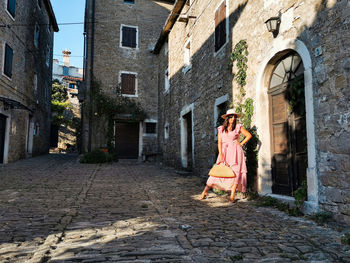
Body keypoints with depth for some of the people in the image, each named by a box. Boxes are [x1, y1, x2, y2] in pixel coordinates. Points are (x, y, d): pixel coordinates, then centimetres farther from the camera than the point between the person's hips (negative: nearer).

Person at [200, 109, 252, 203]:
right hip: (224, 152, 1)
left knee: (235, 172, -9)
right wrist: (220, 154, -8)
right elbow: (219, 142, 3)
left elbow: (249, 135, 11)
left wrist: (241, 143, 3)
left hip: (235, 152, -1)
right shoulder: (221, 129, 9)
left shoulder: (238, 127, 6)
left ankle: (232, 196, -7)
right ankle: (205, 191, 4)